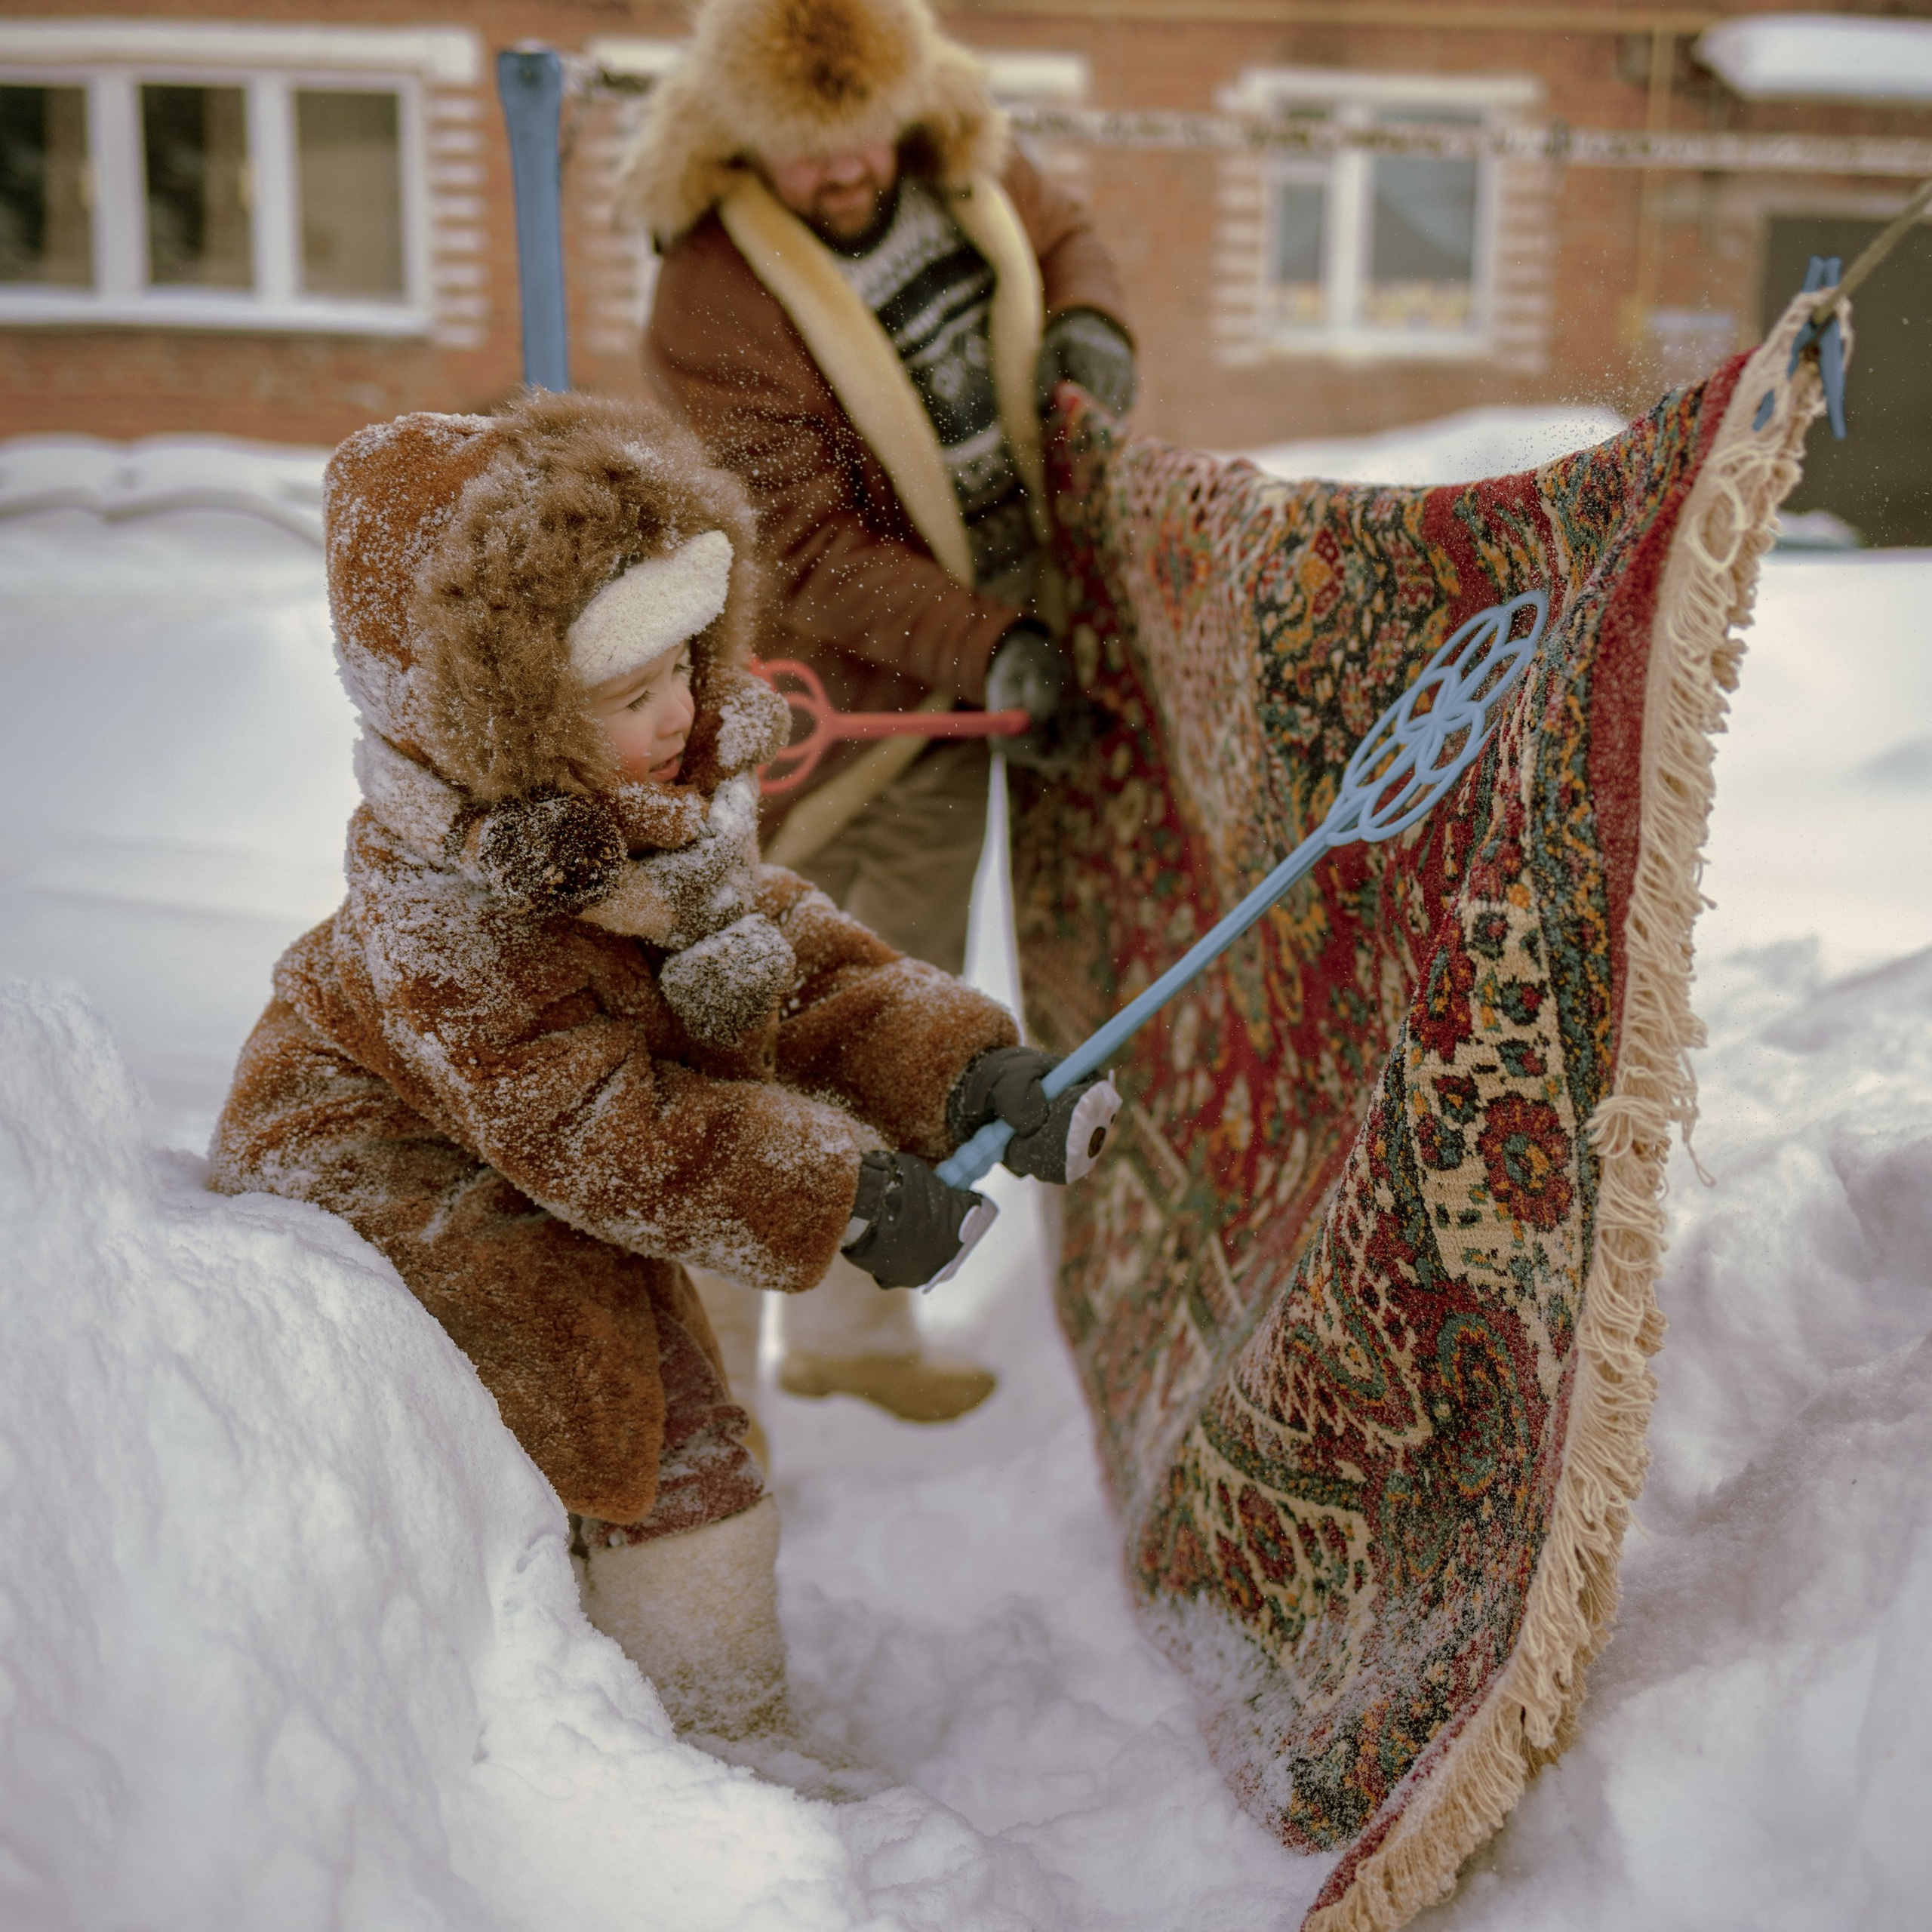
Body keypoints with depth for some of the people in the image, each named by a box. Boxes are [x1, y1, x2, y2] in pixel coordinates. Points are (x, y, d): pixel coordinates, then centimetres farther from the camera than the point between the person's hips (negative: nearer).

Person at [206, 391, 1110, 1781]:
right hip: (396, 1185, -7)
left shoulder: (673, 808, -9)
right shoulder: (445, 913, -33)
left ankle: (737, 1739, 34)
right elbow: (600, 1132, -33)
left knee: (692, 1465, 12)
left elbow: (789, 946, -4)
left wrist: (952, 1056, -19)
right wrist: (838, 1195, -34)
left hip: (572, 1201, 8)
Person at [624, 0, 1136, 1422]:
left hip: (955, 689, 8)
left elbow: (1062, 237, 14)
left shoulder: (957, 158, -5)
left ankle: (851, 1326, 41)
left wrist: (1087, 326, -9)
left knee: (910, 1016, 20)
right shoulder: (714, 302, -27)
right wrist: (992, 648, -32)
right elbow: (811, 552, -26)